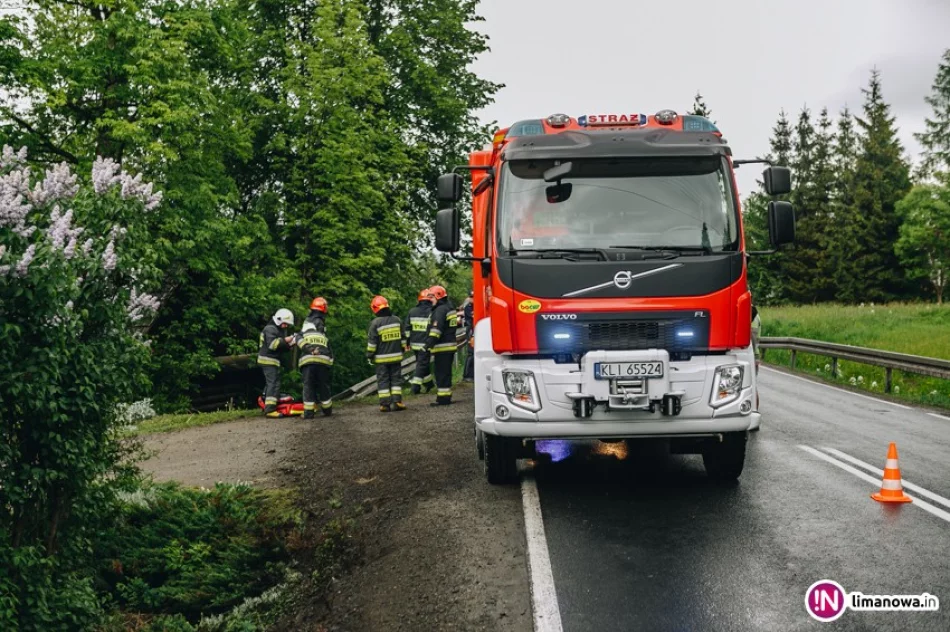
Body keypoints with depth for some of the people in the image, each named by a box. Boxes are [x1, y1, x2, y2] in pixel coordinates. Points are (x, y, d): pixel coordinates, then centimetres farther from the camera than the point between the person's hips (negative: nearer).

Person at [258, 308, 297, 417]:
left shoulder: (281, 330, 20)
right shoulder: (270, 329, -12)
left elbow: (282, 347, 17)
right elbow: (272, 344, -24)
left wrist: (291, 344, -1)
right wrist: (284, 340, -22)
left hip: (273, 360, 11)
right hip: (268, 360, -11)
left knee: (269, 383, 20)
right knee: (274, 383, -17)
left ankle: (266, 405, 31)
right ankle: (270, 409, -23)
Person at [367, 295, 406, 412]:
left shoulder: (375, 323, -11)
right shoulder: (397, 320, 3)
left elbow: (371, 342, -9)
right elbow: (402, 338, 11)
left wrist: (370, 355, 0)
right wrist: (402, 351, 21)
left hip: (381, 358, -3)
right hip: (396, 356, 3)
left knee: (383, 381, 3)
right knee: (396, 378, 11)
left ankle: (385, 404, 2)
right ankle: (397, 401, 5)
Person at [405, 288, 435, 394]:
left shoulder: (412, 312, 6)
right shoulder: (432, 313, -9)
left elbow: (407, 329, 9)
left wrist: (408, 342, 14)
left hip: (415, 344, 5)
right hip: (425, 344, -5)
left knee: (421, 363, 19)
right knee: (422, 364, -1)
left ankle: (429, 383, 32)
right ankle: (415, 387, -7)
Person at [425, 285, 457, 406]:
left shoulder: (440, 310, -14)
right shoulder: (450, 308, 18)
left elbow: (436, 328, -25)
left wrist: (430, 341, -30)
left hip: (442, 347, -10)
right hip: (450, 345, 10)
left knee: (441, 373, -7)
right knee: (446, 372, 15)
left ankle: (443, 398, -7)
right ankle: (446, 396, 21)